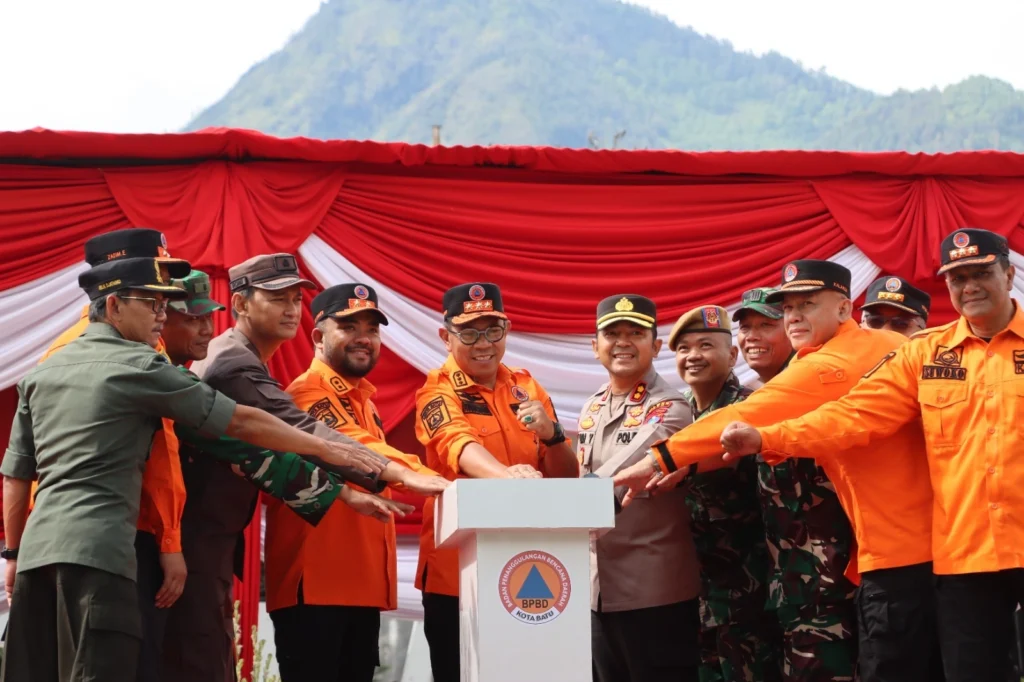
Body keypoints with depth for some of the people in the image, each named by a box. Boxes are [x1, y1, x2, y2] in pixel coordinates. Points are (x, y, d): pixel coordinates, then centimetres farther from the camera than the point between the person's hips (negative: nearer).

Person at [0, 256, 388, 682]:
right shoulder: (140, 366, -2)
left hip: (37, 545, 7)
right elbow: (241, 422, 0)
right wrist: (325, 449, 8)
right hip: (97, 549, -7)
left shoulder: (42, 372, 17)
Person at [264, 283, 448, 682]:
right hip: (314, 582, -9)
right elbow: (357, 450, -28)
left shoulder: (362, 398, 20)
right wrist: (426, 479, -41)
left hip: (362, 583, 10)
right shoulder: (308, 394, -11)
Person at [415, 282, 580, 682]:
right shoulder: (438, 392, -3)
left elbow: (567, 478, 10)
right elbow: (459, 445, -25)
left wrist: (550, 434, -11)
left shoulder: (526, 387, 10)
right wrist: (507, 474, -46)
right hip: (457, 572, -4)